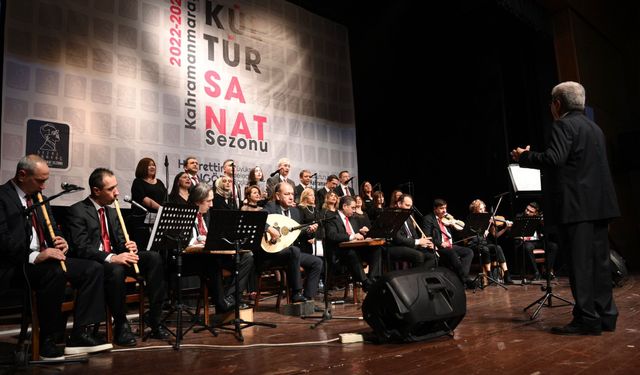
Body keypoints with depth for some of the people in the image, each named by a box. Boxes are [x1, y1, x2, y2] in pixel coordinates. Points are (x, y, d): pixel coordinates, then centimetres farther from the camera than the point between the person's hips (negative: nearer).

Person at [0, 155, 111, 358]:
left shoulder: (38, 196, 18)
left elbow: (53, 229, 22)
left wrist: (61, 241, -1)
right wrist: (35, 256, -29)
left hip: (45, 257, 9)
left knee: (93, 269, -9)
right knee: (55, 272, -37)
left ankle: (80, 334, -11)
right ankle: (47, 340, -22)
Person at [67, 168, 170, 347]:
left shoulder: (112, 211, 16)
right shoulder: (77, 211, -7)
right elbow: (81, 248, -18)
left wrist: (129, 247, -7)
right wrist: (111, 258, -32)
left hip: (115, 259, 7)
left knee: (154, 257, -17)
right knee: (116, 270, -39)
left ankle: (155, 321, -16)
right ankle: (121, 326, -18)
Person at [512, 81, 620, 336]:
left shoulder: (564, 125, -8)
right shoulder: (595, 128, 19)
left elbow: (553, 160, -21)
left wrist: (525, 157, -7)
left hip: (577, 205, -9)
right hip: (598, 203, 9)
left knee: (580, 262, -5)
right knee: (599, 260, 12)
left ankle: (587, 319, -2)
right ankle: (605, 315, 18)